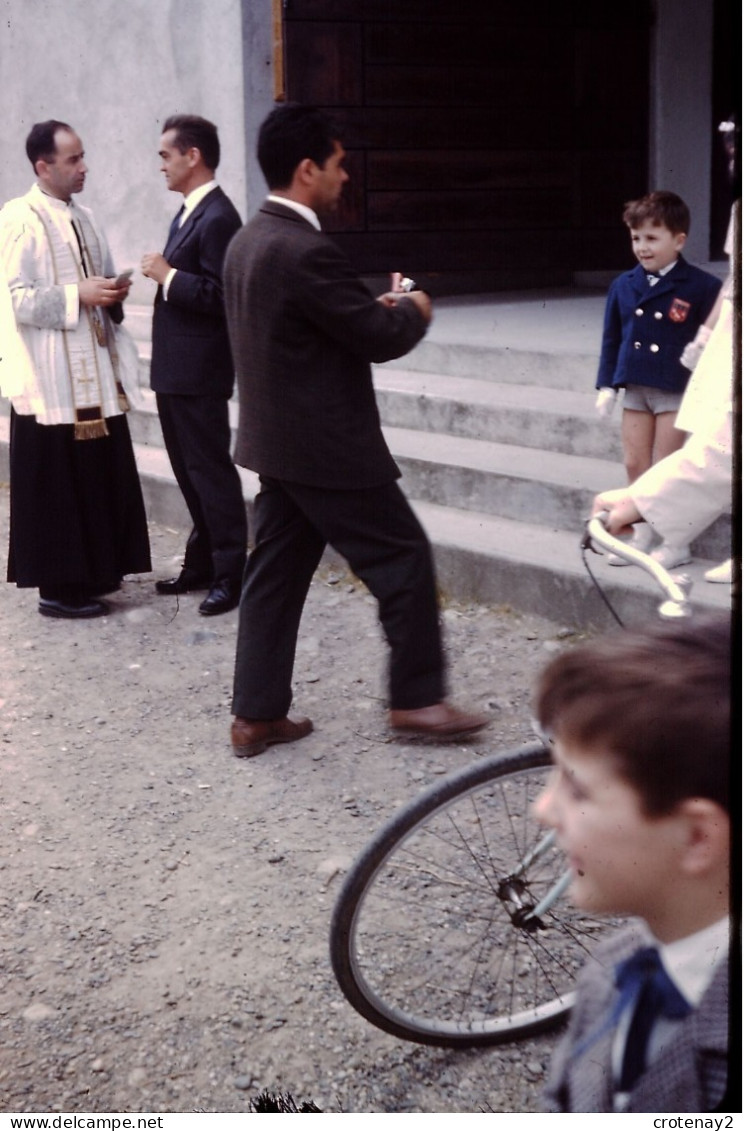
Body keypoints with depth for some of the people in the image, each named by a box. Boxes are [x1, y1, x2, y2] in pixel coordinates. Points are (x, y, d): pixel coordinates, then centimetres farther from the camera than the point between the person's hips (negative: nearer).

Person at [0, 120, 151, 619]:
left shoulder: (83, 217, 13)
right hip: (52, 376, -8)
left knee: (98, 476, 12)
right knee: (58, 485, -2)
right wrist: (78, 295, -19)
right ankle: (58, 586, 7)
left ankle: (93, 572, 24)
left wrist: (112, 292, 1)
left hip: (95, 371, 8)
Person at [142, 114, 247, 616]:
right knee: (189, 469, 16)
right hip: (175, 368, 10)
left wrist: (167, 275, -18)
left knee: (210, 470, -3)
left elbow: (219, 296, -24)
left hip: (198, 371, -10)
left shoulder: (217, 217, -17)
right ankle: (202, 563, 26)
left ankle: (230, 573, 5)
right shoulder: (189, 212, 14)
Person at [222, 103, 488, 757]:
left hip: (274, 443, 10)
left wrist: (376, 310, 13)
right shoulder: (307, 251, -22)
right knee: (404, 558, 3)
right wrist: (416, 311, 2)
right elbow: (379, 338, -18)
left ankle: (256, 715, 18)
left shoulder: (247, 243, 8)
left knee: (276, 572, 13)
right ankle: (417, 698, 12)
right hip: (330, 449, -10)